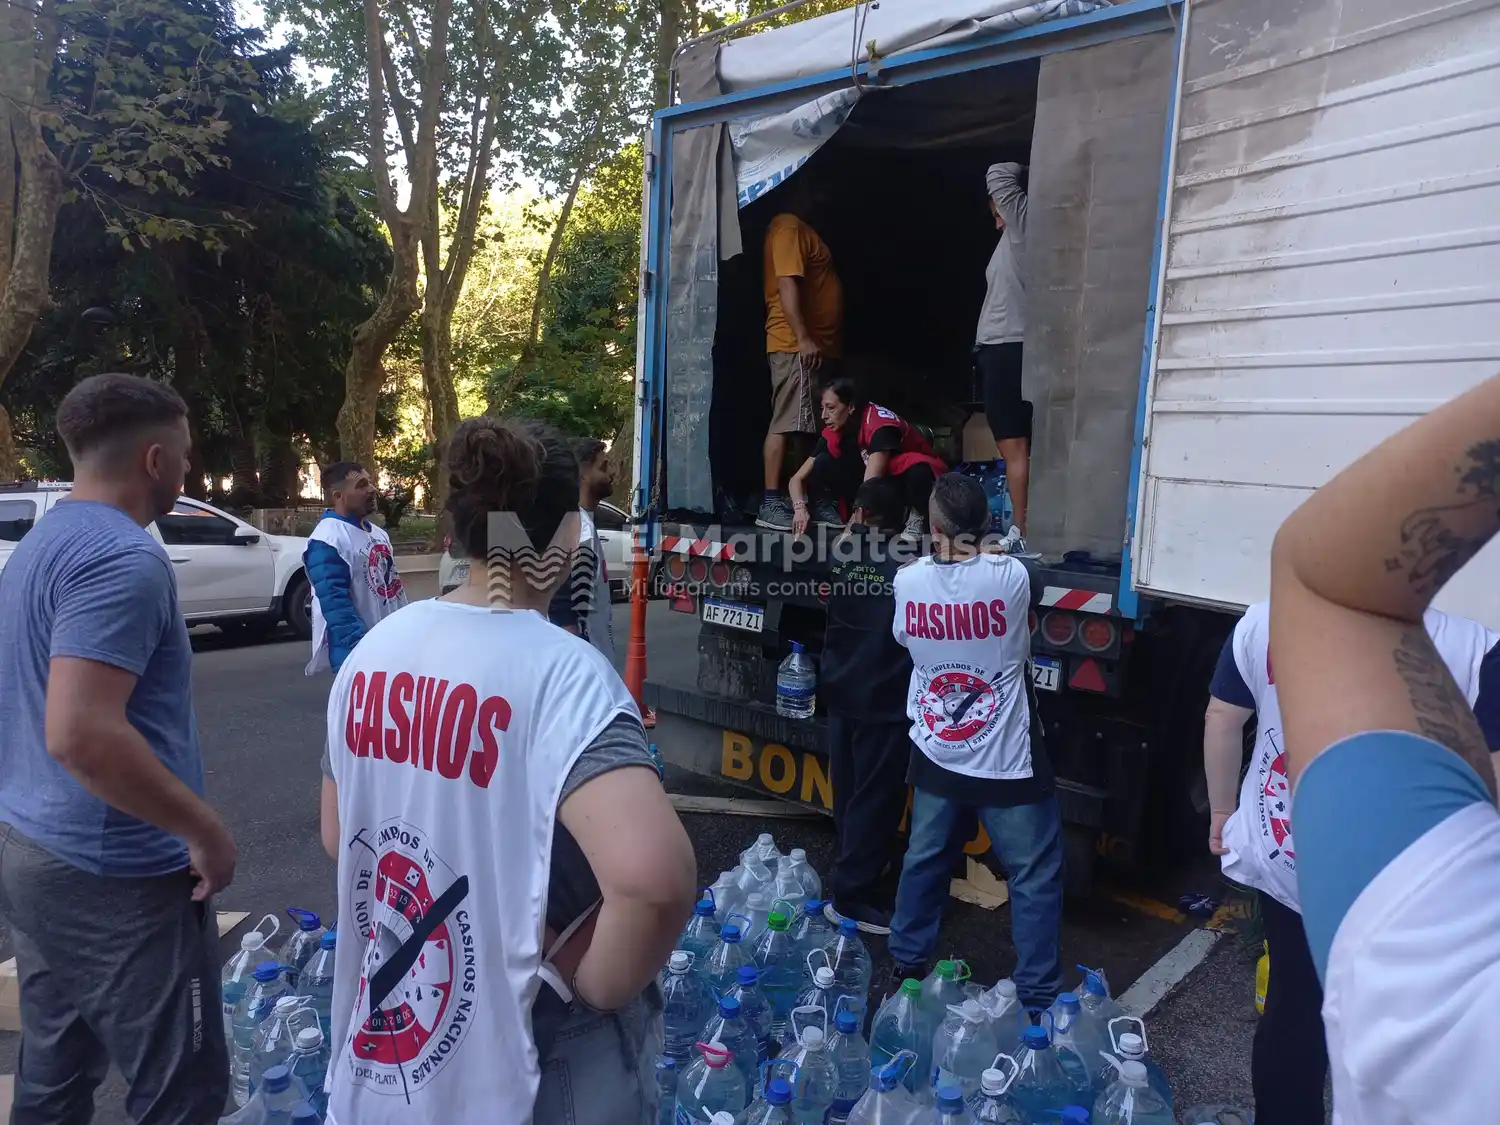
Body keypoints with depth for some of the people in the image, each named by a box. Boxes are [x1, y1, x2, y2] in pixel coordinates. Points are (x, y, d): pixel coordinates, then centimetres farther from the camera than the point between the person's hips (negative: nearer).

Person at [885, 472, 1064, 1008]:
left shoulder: (908, 581, -10)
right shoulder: (1011, 575, -17)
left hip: (937, 755, 4)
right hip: (1005, 760, -4)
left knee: (924, 860, 20)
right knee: (1035, 876, 10)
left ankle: (907, 966, 35)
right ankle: (1037, 995, 16)